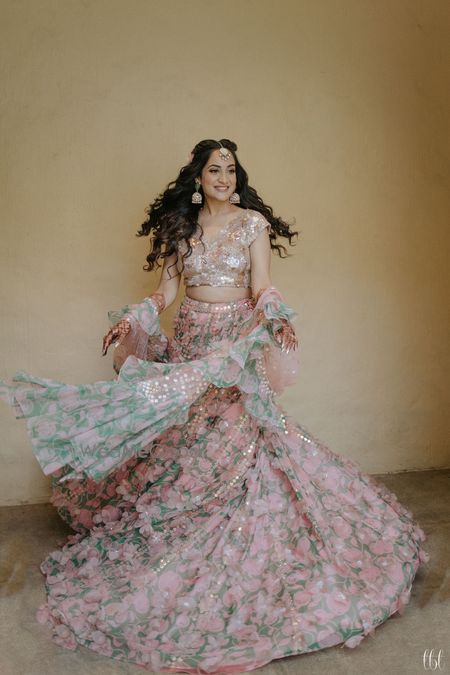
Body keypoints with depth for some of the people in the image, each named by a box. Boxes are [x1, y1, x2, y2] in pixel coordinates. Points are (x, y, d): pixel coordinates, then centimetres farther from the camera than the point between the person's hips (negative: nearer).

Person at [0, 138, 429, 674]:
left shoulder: (253, 222, 1)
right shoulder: (179, 227, 9)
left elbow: (262, 286, -8)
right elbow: (166, 289, 8)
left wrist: (277, 319, -27)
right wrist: (130, 320, -6)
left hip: (237, 340, -3)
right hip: (188, 340, 3)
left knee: (234, 437, -7)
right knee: (179, 441, 2)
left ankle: (237, 557, 8)